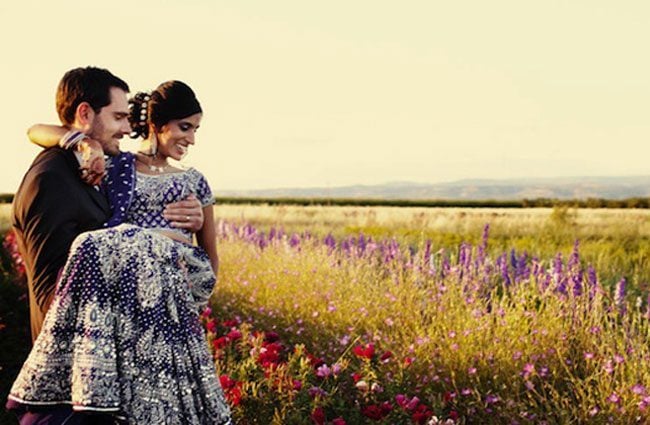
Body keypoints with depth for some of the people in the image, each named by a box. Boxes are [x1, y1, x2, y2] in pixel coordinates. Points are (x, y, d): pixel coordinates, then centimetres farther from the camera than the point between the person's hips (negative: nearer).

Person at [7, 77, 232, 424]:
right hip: (122, 273, -1)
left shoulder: (194, 182, 23)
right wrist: (81, 139, -7)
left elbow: (210, 255, 29)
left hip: (174, 286, 1)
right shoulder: (116, 166, 14)